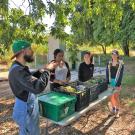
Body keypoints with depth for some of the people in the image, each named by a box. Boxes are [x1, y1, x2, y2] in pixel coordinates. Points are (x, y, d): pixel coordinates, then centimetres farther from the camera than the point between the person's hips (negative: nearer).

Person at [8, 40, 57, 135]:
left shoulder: (18, 67, 4)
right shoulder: (18, 70, -31)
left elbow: (30, 79, 18)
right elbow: (38, 87, -39)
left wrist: (41, 71, 3)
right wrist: (46, 70, -24)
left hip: (27, 108, 10)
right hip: (26, 111, -10)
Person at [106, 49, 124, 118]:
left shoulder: (121, 64, -5)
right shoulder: (109, 63, 5)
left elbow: (121, 75, -8)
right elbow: (107, 73, 5)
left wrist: (118, 84, -13)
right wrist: (107, 83, -3)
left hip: (117, 82, -3)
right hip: (110, 81, 3)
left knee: (116, 97, 0)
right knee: (111, 96, 8)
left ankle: (117, 111, 15)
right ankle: (113, 108, 28)